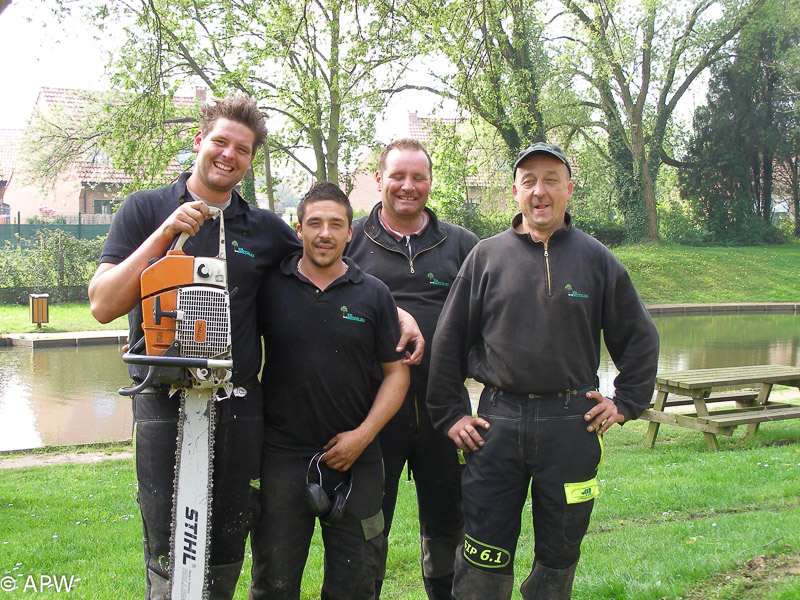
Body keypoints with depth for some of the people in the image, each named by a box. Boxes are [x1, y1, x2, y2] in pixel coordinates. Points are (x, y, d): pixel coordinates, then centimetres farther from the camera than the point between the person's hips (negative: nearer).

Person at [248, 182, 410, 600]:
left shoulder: (373, 295, 2)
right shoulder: (270, 287, 0)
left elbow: (396, 372, 3)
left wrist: (363, 434, -6)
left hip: (356, 460, 1)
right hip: (282, 458, 0)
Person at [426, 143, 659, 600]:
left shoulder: (596, 259, 5)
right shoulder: (486, 257, 5)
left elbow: (640, 338, 14)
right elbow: (449, 341, 8)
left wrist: (625, 403, 7)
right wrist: (450, 414, 4)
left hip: (572, 424, 1)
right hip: (497, 421, 0)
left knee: (559, 553, 12)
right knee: (484, 558, 4)